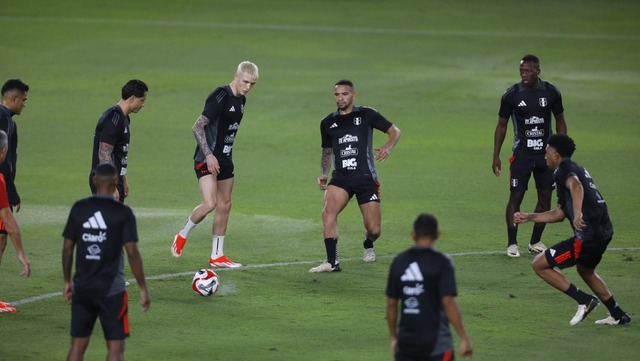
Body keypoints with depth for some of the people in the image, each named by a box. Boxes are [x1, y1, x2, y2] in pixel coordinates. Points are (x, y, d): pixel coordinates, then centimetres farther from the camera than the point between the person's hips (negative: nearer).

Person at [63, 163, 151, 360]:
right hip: (111, 289, -4)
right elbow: (132, 253, -11)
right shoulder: (123, 212, -8)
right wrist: (143, 289, -5)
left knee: (78, 344, 11)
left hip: (82, 287, 4)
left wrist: (67, 281, 16)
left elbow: (67, 249, 4)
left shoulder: (79, 208, 2)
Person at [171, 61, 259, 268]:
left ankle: (217, 256, 18)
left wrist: (223, 155, 21)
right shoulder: (220, 97, -18)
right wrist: (209, 155, -23)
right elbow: (197, 126, -20)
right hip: (207, 159, -9)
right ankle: (182, 235, 6)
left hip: (224, 160, 9)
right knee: (209, 204, -19)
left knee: (224, 206, 10)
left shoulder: (241, 100, 9)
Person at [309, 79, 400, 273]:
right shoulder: (328, 123, 11)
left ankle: (368, 246, 36)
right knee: (328, 211, -27)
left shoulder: (366, 115, 2)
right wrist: (323, 174, 9)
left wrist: (387, 148, -14)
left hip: (366, 177, -2)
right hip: (340, 177, 2)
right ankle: (332, 262, -28)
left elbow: (394, 131, 6)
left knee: (374, 229, -3)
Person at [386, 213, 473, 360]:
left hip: (405, 343, 4)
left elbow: (391, 304, 8)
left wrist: (394, 337, 19)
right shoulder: (441, 262, -9)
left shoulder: (399, 261, 4)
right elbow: (448, 303, -15)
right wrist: (464, 338, -10)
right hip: (437, 344, -4)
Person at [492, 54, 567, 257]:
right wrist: (496, 156, -2)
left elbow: (560, 121, 8)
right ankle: (512, 243, 2)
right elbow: (501, 126, 2)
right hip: (521, 154, -2)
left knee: (545, 197, 4)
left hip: (546, 153, 2)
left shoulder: (551, 93, -3)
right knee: (516, 197, -7)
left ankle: (535, 242, 16)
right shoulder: (512, 95, -7)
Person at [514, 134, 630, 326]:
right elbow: (559, 213, 29)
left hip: (588, 235, -10)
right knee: (585, 270, 36)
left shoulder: (564, 170, -5)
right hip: (604, 231, 10)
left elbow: (575, 186, -32)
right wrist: (529, 217, 33)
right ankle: (618, 315, 36)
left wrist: (578, 213, -46)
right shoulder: (576, 169, 24)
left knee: (539, 265, -1)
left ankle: (584, 301, -1)